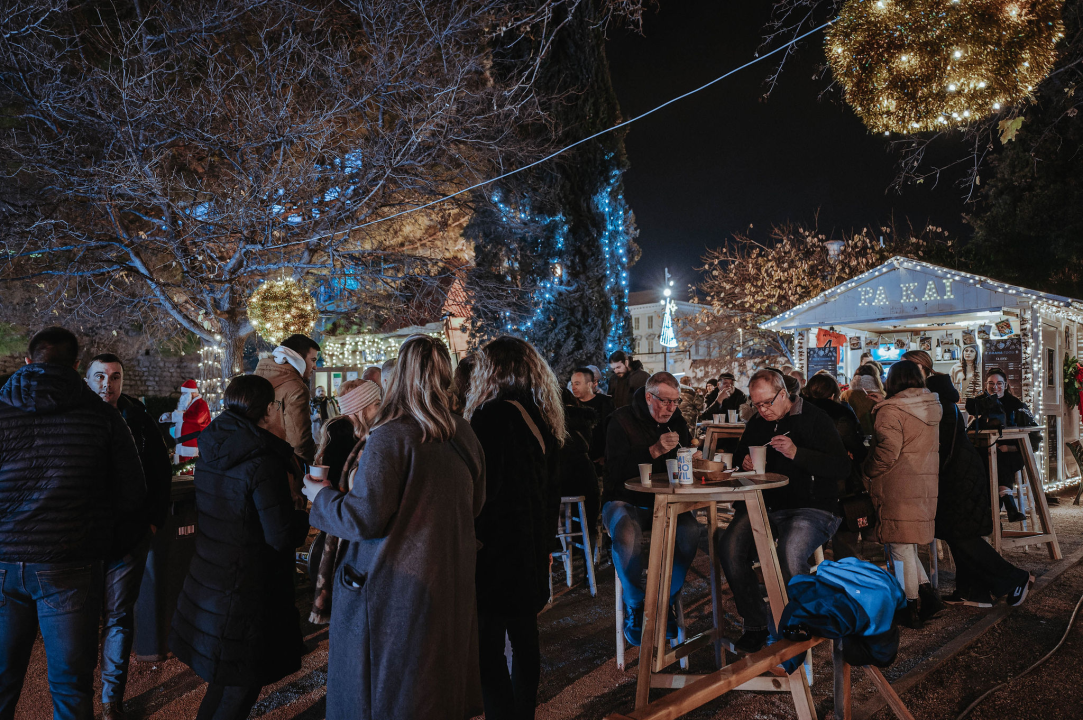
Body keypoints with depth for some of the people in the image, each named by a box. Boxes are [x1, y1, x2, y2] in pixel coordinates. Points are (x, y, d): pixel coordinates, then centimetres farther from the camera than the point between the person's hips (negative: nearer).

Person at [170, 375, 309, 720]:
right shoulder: (263, 461, -23)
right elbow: (281, 536, -22)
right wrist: (307, 516, -3)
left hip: (206, 577, 8)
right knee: (242, 682, 8)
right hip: (245, 587, -8)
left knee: (224, 676, 24)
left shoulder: (211, 449, 1)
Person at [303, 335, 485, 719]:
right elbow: (474, 506, 12)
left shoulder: (390, 437, -20)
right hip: (451, 583, 6)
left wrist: (321, 495, -2)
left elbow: (365, 518, -19)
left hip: (393, 591, -6)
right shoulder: (465, 436, 1)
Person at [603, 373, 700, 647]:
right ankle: (635, 605, -13)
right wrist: (654, 451, -26)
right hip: (625, 500, -4)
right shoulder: (622, 419, -7)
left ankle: (667, 600, -7)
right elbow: (615, 469, -18)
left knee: (690, 530, -26)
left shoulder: (676, 421, 9)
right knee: (627, 535, -36)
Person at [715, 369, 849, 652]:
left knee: (790, 552, -34)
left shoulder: (815, 418, -3)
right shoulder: (757, 422, 15)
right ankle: (755, 625, -5)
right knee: (728, 546, -21)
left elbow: (842, 467, -11)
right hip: (765, 505, 5)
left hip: (812, 508, -5)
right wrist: (744, 461, 4)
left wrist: (797, 454, -22)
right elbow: (739, 454, 30)